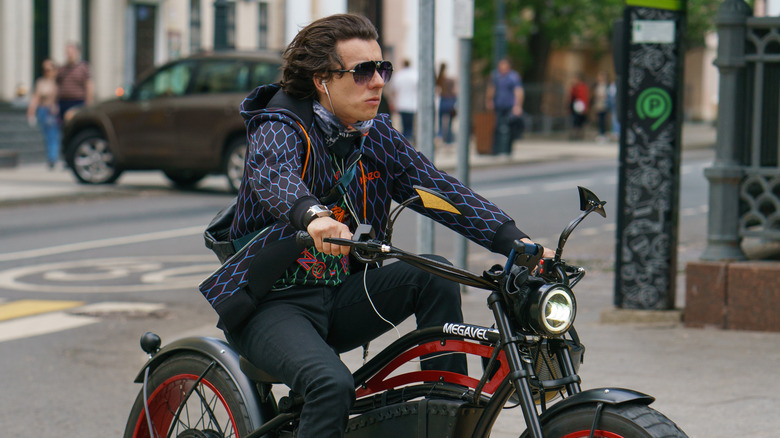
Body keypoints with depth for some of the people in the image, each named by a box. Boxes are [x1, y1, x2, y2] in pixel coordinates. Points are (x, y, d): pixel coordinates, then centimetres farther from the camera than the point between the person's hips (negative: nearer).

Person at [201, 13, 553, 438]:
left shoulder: (377, 136, 6)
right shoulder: (278, 127, -13)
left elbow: (438, 188, -3)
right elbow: (273, 173, -36)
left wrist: (513, 240, -18)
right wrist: (312, 215, -59)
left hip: (340, 298, 6)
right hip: (273, 306, -6)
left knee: (434, 274, -16)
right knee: (332, 384, -32)